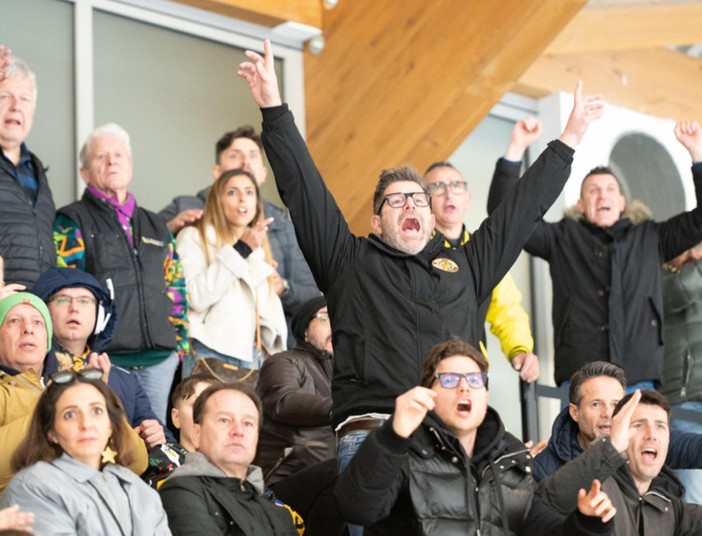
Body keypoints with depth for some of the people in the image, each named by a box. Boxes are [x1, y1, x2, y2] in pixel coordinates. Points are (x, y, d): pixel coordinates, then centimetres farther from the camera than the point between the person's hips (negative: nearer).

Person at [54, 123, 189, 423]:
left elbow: (176, 289, 21)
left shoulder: (156, 226, 20)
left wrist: (179, 342, 11)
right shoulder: (71, 223, 4)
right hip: (103, 359, -5)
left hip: (159, 359, 5)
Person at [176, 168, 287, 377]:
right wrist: (238, 252, -13)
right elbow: (196, 296, -14)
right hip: (210, 354, -6)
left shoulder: (257, 247, 22)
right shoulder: (194, 237, 1)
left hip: (252, 357, 6)